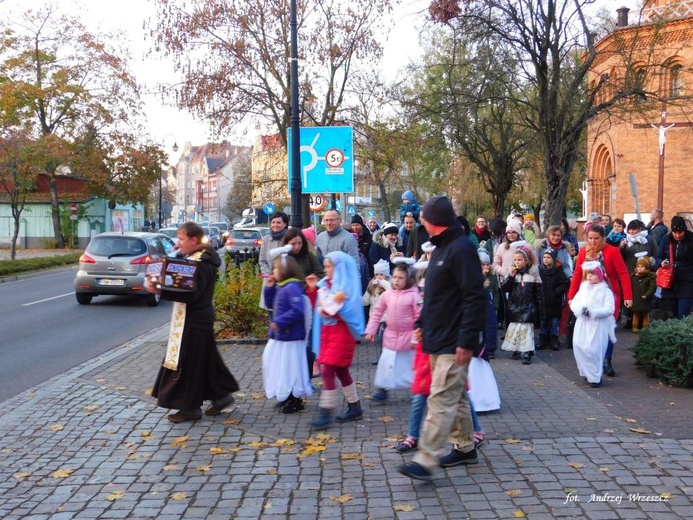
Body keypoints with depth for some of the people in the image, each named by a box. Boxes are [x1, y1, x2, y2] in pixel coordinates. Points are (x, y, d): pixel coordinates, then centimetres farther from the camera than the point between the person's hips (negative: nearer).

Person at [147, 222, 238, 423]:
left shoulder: (201, 263, -19)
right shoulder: (195, 258, 12)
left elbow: (191, 293, -26)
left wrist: (160, 291, -29)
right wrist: (175, 256, 4)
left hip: (193, 321, -10)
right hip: (198, 317, 10)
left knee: (187, 362, 0)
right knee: (205, 359, 17)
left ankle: (190, 407, 10)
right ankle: (221, 394, 25)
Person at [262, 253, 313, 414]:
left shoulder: (292, 288, -20)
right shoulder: (280, 287, 10)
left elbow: (298, 310, -29)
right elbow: (271, 304, 20)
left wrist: (279, 322, -24)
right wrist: (269, 288, 6)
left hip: (291, 337, -10)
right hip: (280, 335, 10)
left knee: (290, 367, 0)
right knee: (281, 366, 19)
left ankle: (296, 401, 13)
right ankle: (286, 397, 34)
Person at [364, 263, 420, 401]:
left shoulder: (413, 295, -14)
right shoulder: (387, 295, -3)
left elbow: (419, 317, -12)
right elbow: (376, 313, 4)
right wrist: (370, 330, 0)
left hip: (408, 337, -3)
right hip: (391, 336, 3)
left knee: (412, 364, 9)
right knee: (386, 362, 2)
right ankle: (382, 390, 15)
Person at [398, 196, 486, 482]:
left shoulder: (461, 249, -16)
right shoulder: (441, 248, 15)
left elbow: (475, 297, -21)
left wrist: (467, 340, -23)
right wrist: (422, 323, 16)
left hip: (453, 343, -10)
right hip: (438, 339, 10)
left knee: (441, 399, -9)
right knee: (456, 396, 18)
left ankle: (425, 461, -9)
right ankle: (465, 447, 30)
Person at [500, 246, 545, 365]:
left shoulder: (533, 273, -4)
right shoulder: (512, 272, 5)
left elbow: (539, 294, -2)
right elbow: (504, 288, -3)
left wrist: (541, 312, -2)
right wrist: (510, 276, -16)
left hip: (528, 308, -4)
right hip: (514, 307, 4)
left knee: (526, 329, -7)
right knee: (514, 328, 8)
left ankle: (527, 353, -5)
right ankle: (516, 350, 19)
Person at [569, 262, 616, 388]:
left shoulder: (606, 291, -5)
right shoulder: (583, 288, 12)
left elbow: (609, 309, -13)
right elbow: (574, 303, 7)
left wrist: (593, 312, -22)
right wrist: (581, 309, -13)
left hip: (598, 326, -6)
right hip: (582, 324, 6)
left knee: (594, 350, -8)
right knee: (579, 347, 5)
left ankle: (596, 377, 4)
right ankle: (587, 373, 21)